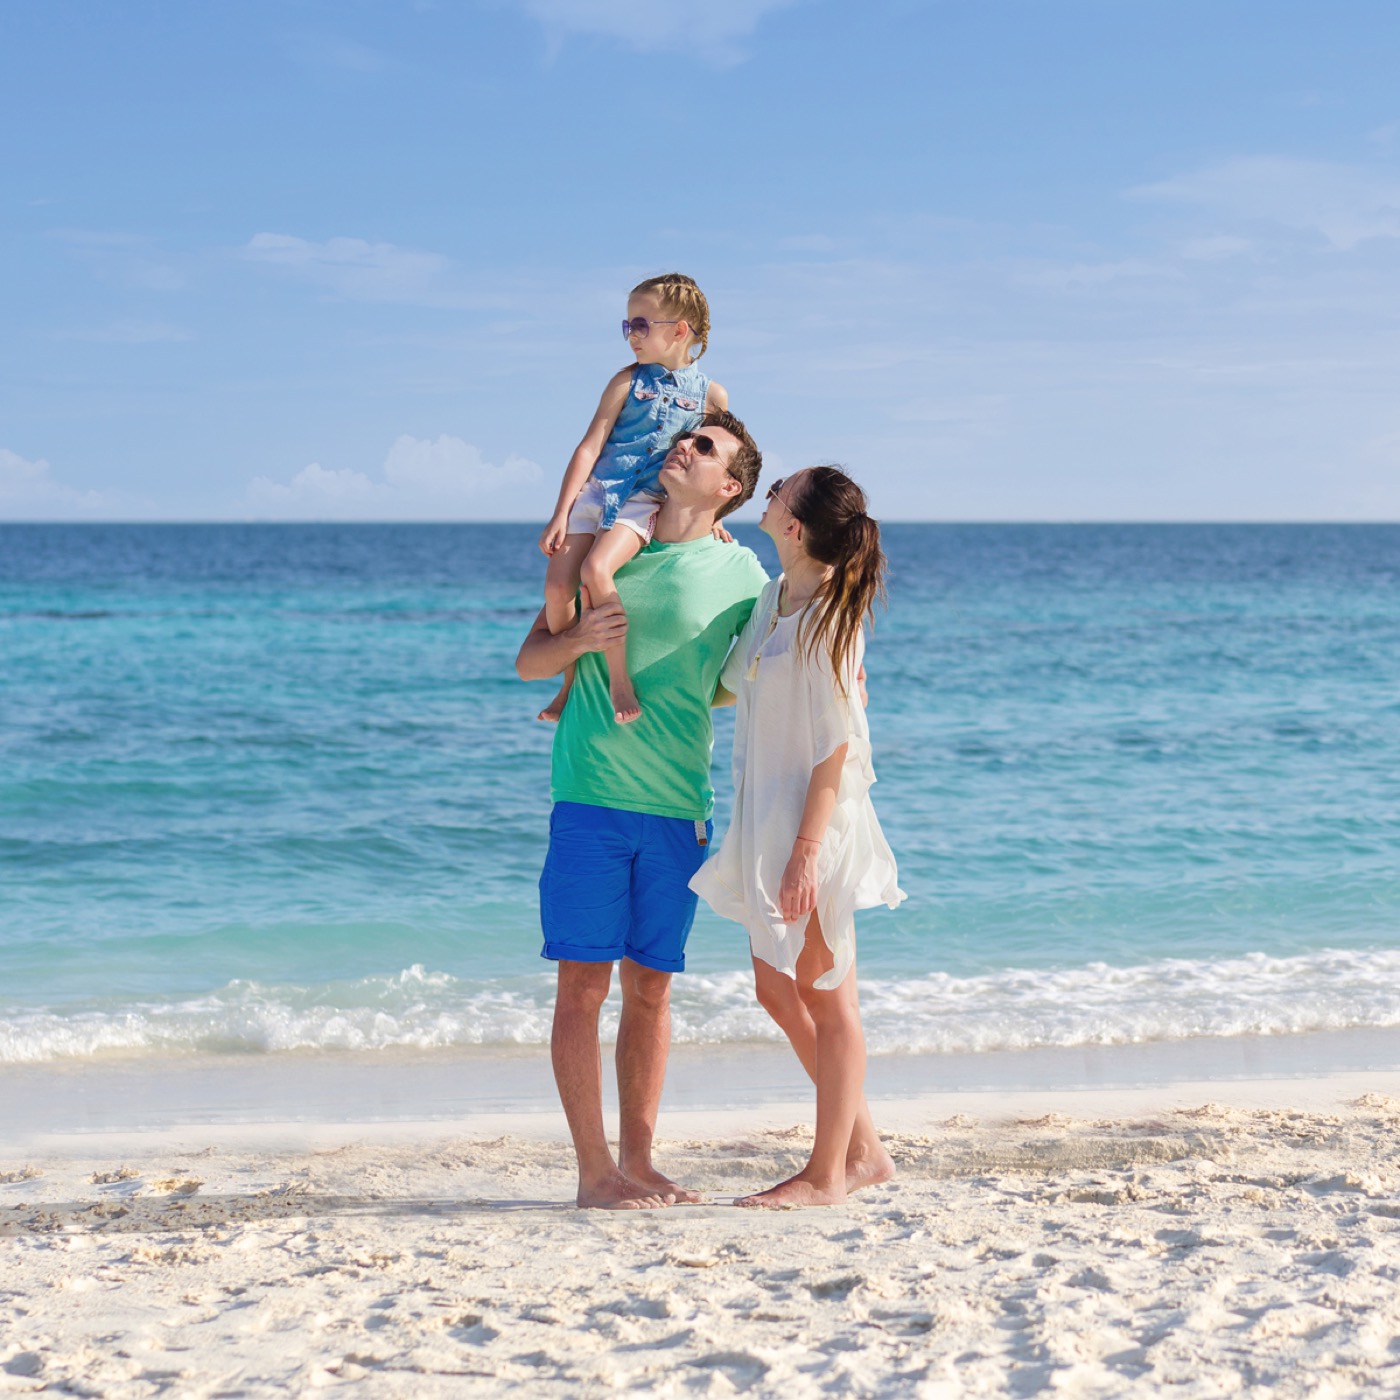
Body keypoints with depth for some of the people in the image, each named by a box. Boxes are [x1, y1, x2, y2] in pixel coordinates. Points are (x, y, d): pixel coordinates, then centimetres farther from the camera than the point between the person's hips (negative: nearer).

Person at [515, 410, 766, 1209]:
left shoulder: (740, 572, 6)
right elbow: (530, 661, 8)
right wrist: (580, 640, -13)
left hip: (680, 805, 1)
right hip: (592, 797, -1)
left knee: (650, 986, 7)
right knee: (584, 984, -3)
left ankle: (638, 1161, 15)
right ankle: (594, 1169, 2)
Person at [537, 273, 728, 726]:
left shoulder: (711, 395, 3)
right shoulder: (628, 381, 5)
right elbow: (590, 446, 1)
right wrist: (560, 514, -4)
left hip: (645, 502, -3)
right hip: (595, 491, 3)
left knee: (595, 570, -29)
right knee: (557, 585, -14)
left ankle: (619, 678, -18)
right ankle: (570, 682, 6)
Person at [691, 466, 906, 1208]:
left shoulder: (828, 618, -17)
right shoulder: (776, 596, 8)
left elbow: (835, 748, -19)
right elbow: (732, 683, 24)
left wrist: (805, 852, -21)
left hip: (815, 821, -9)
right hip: (766, 818, 9)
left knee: (826, 998, 1)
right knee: (778, 990, 14)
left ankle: (829, 1173, 10)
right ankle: (862, 1148, 24)